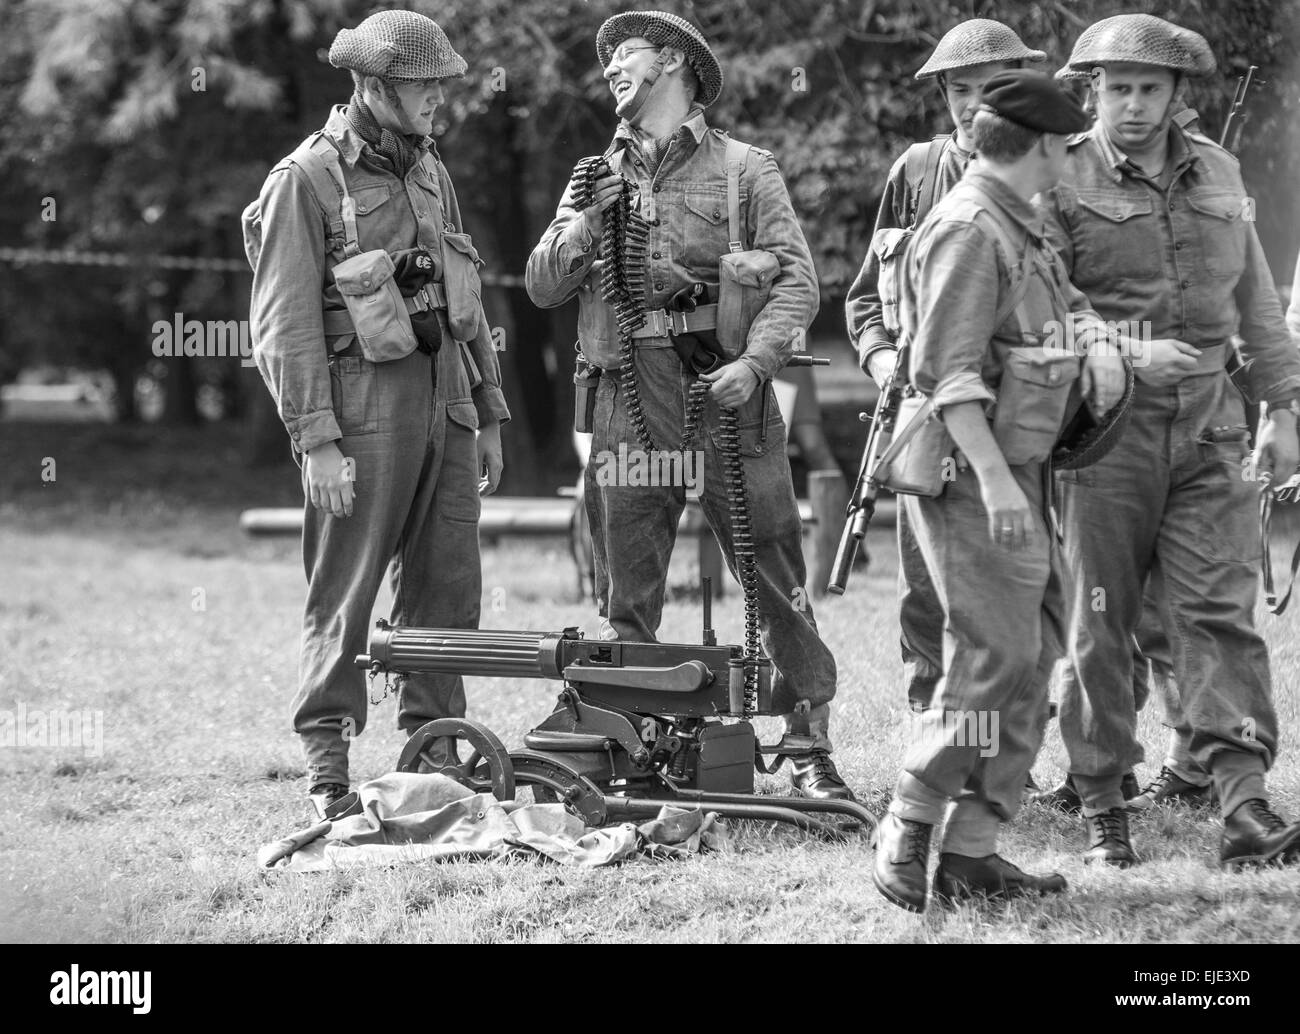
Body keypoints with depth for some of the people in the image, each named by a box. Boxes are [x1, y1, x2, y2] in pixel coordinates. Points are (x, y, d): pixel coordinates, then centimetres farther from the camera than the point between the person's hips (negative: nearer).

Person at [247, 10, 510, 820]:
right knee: (345, 598, -4)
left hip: (444, 402, 7)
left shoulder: (430, 171, 15)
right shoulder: (306, 181, -7)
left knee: (448, 592, 8)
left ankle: (435, 751, 16)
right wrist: (317, 441, -17)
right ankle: (328, 769, 1)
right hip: (364, 406, -7)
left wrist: (489, 416, 18)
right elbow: (284, 325, -11)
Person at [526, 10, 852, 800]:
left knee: (775, 585, -5)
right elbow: (543, 287, 14)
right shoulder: (596, 180, 20)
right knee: (627, 599, 5)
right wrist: (587, 224, -3)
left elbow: (797, 281, -2)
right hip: (630, 403, 4)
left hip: (724, 398, -3)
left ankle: (809, 751, -2)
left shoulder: (745, 170, 7)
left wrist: (755, 361, -18)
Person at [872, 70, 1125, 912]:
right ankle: (907, 832, -4)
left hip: (1020, 470, 10)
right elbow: (947, 368, -21)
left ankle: (973, 849, 12)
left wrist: (1099, 346, 10)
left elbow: (1068, 304, 29)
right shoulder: (969, 229, -15)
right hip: (969, 471, -10)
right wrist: (994, 478, -26)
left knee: (1035, 654, 9)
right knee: (995, 654, -13)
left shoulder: (1023, 226, 16)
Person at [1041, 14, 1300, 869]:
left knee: (1220, 609, -7)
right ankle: (1103, 809, 13)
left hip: (1208, 421, 3)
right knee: (1101, 622, 3)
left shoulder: (1217, 173, 12)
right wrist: (1128, 355, -22)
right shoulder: (1062, 184, -3)